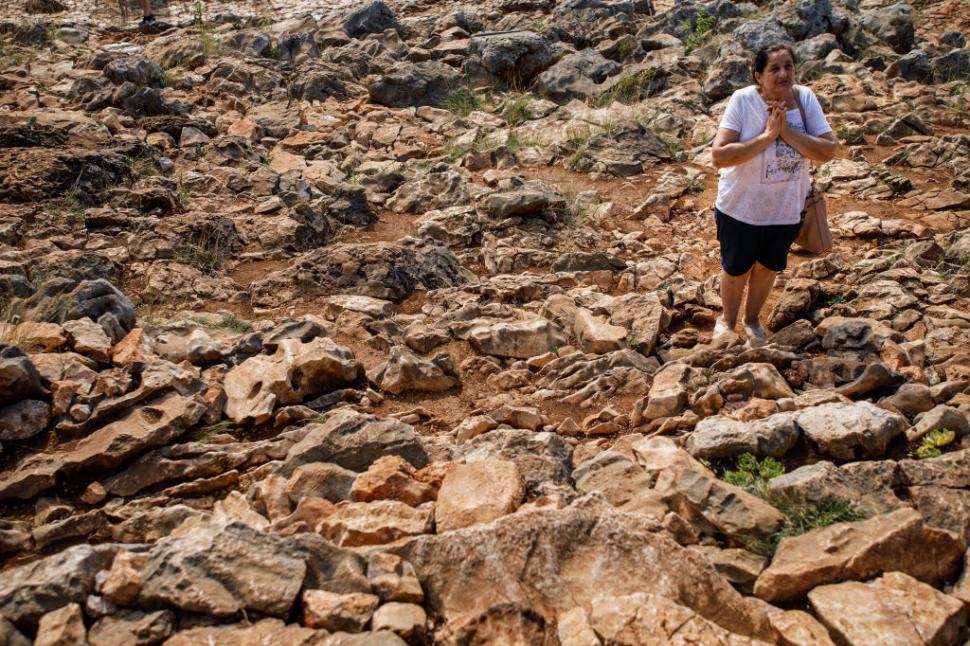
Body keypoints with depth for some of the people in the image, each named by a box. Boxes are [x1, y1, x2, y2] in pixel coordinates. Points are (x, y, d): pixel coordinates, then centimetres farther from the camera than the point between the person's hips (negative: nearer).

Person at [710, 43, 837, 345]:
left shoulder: (805, 98, -13)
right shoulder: (742, 100, -22)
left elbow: (828, 150, -17)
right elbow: (719, 156, -29)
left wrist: (787, 132, -28)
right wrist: (767, 136, -33)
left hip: (786, 208, 3)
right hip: (741, 207, -3)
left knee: (768, 268, 23)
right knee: (736, 270, 17)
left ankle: (752, 319, 49)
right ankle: (727, 321, 45)